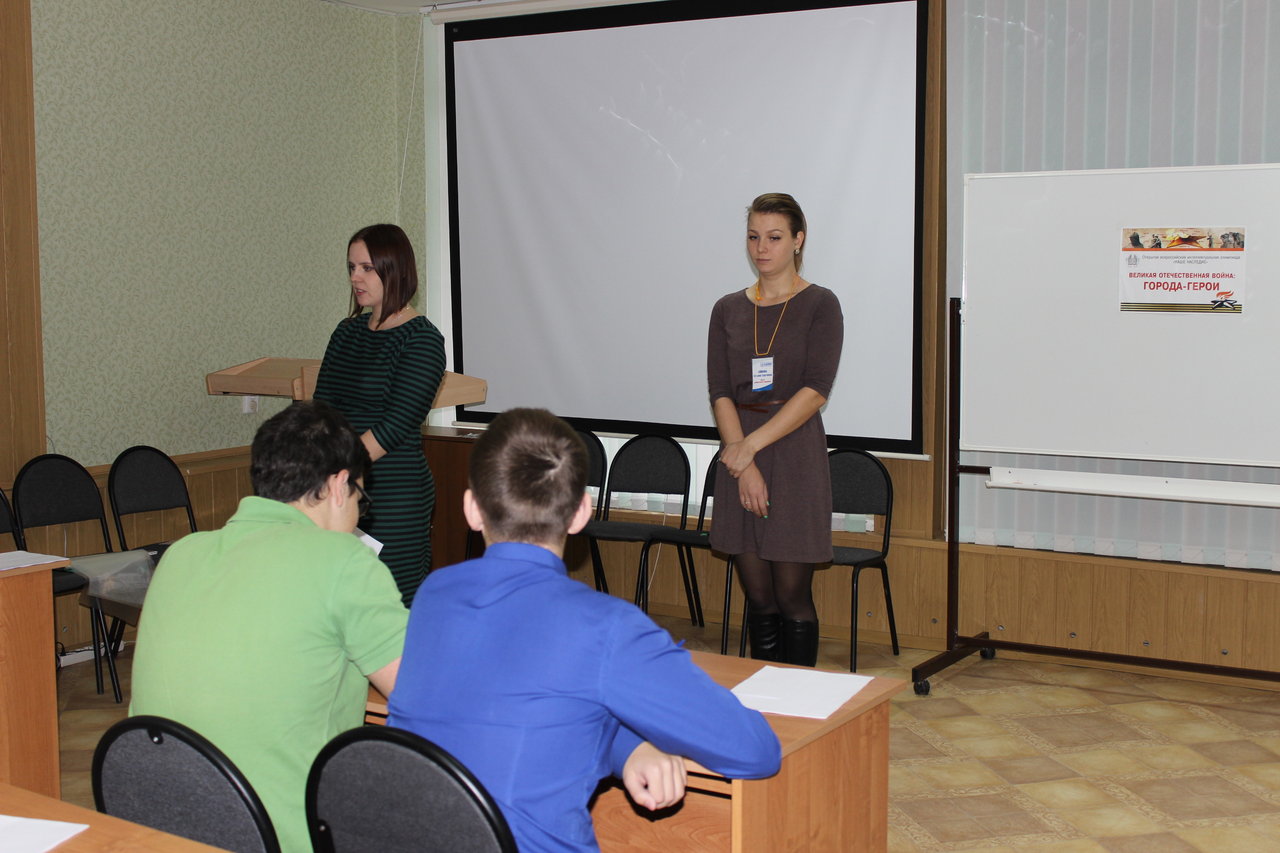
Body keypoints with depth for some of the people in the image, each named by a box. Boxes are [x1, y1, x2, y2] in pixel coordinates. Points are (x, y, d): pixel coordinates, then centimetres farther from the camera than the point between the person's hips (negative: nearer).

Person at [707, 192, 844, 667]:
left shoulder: (820, 306, -1)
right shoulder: (728, 310, 10)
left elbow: (815, 391, -11)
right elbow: (720, 392, 2)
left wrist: (751, 445, -16)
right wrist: (742, 463, -11)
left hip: (794, 455, -3)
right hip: (739, 457, 4)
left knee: (792, 598, -1)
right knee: (759, 600, 8)